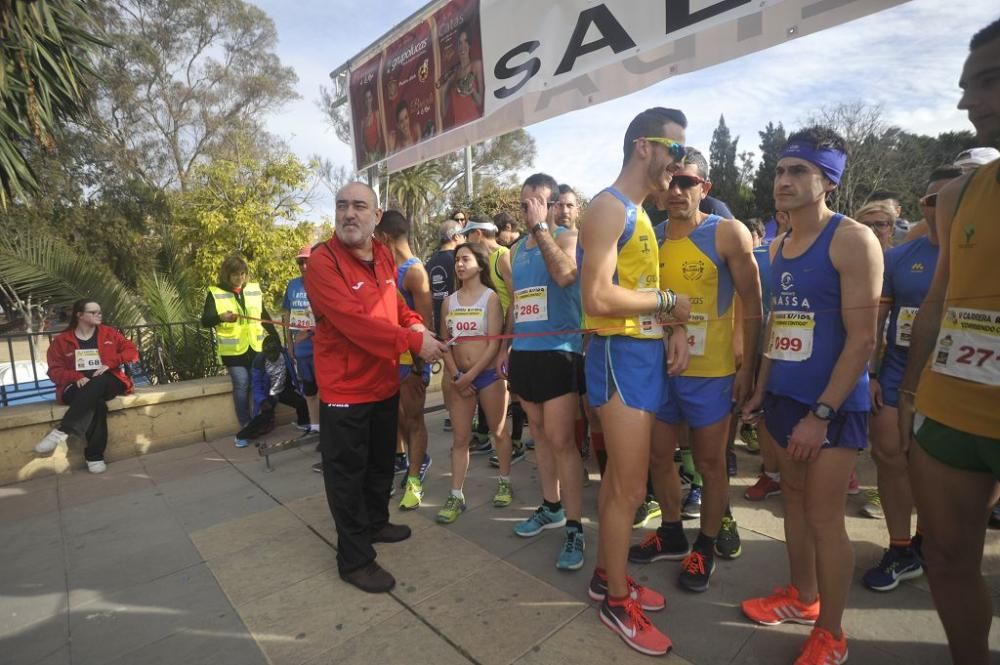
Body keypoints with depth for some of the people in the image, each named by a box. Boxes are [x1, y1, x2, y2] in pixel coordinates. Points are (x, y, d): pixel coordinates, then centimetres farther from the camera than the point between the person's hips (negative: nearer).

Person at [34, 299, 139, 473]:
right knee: (97, 405, -36)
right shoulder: (61, 340, 9)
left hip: (107, 383, 1)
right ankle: (94, 456, -35)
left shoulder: (109, 333, 13)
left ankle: (62, 431, -38)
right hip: (78, 388, -1)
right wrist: (77, 377, -16)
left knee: (97, 382, -38)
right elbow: (55, 371, 5)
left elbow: (132, 351, 6)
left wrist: (110, 363, -11)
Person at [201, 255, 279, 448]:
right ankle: (245, 428, 7)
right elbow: (205, 321, -8)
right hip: (232, 350, -3)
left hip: (256, 347, 3)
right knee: (241, 386, -5)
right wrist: (221, 317, -29)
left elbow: (264, 316, 16)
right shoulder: (215, 293, -1)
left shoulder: (254, 289, 9)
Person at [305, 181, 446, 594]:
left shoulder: (383, 256, 5)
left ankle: (376, 522, 47)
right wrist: (414, 342, -27)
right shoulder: (323, 262, -18)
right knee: (347, 474, 6)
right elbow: (354, 321, -28)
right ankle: (355, 559, 23)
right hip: (345, 389, -8)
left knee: (381, 463, 24)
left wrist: (415, 325, -5)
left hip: (385, 382, 8)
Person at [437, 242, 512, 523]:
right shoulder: (449, 301, 6)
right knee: (459, 438, 6)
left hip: (489, 373, -3)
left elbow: (494, 343, -11)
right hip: (460, 378, 4)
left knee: (499, 432, 11)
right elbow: (445, 342, 7)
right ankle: (456, 495, 14)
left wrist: (470, 375, -13)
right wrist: (455, 376, -5)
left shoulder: (490, 297, -6)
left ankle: (505, 482, 29)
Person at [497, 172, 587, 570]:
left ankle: (575, 528, 4)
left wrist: (541, 227, -19)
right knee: (540, 435, 14)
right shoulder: (516, 249, 16)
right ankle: (551, 507, 29)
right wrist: (504, 347, 18)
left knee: (561, 440, -7)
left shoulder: (566, 237, -4)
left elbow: (564, 274, -27)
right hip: (524, 353, 7)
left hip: (559, 351, -7)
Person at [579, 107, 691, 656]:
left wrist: (673, 332, 3)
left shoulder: (639, 214, 18)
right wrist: (669, 303, -11)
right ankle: (617, 599, 22)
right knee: (631, 487, 1)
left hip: (645, 353, 10)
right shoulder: (609, 207, -13)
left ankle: (605, 576, 35)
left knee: (618, 477, 18)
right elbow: (598, 298, -24)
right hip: (621, 354, -10)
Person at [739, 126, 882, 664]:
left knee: (824, 517, 2)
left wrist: (822, 413, -19)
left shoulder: (852, 240, -11)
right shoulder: (778, 247, 11)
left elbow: (862, 339, -16)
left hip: (832, 404, -7)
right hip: (786, 397, 7)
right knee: (794, 500, 16)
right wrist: (761, 390, 14)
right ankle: (802, 596, 36)